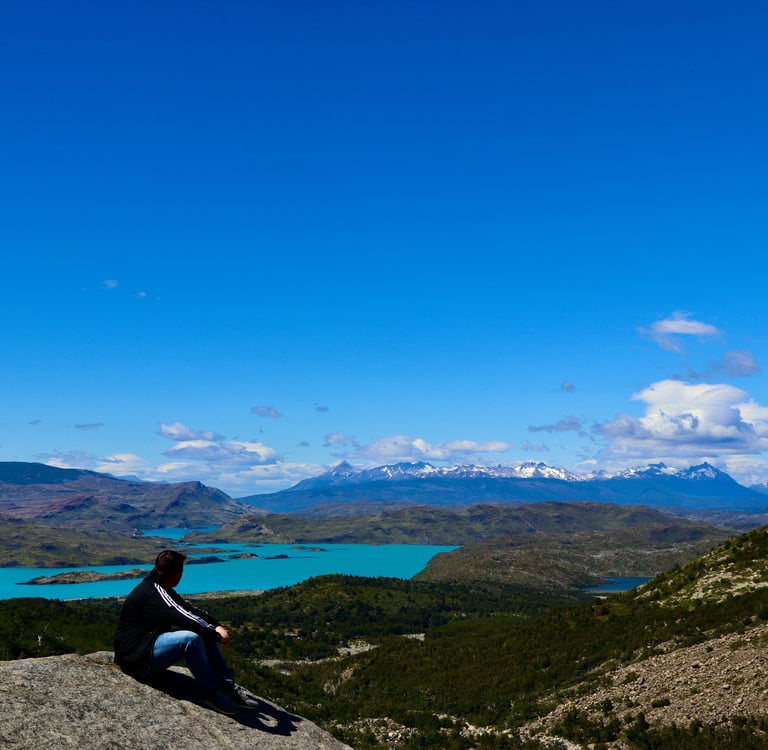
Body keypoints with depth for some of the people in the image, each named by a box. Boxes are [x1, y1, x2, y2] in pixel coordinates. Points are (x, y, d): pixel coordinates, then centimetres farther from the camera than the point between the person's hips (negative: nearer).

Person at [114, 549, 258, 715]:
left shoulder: (160, 588, 12)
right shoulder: (152, 592, -21)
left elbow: (190, 608, 12)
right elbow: (185, 617, -28)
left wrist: (216, 625, -4)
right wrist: (217, 634, -17)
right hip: (138, 659, -11)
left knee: (205, 634, 5)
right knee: (192, 639, -31)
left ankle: (228, 686, -1)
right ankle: (211, 694, -17)